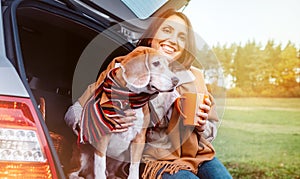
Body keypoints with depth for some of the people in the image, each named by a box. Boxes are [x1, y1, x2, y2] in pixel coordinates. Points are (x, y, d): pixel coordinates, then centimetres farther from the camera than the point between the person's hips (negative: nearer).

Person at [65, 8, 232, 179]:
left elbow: (212, 130, 16)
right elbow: (74, 114, -2)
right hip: (155, 160, -3)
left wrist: (201, 126, -9)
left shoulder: (194, 77, 8)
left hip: (198, 154, 4)